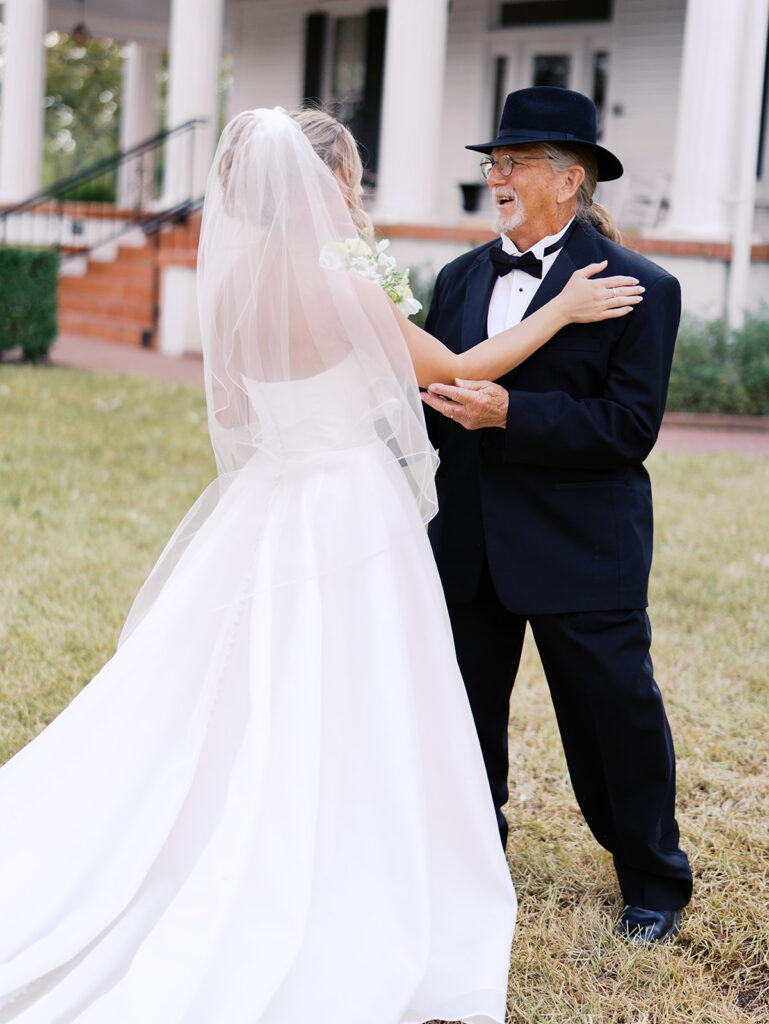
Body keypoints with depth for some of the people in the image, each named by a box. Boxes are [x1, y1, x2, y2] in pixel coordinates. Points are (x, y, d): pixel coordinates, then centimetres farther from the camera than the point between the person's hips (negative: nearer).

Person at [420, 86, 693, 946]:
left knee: (615, 716, 7)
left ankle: (655, 886, 30)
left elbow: (631, 426, -18)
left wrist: (509, 413, -26)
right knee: (463, 711, 15)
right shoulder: (459, 279, 8)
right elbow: (436, 402, 11)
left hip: (580, 551, -5)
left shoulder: (640, 289, -10)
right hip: (470, 544, 5)